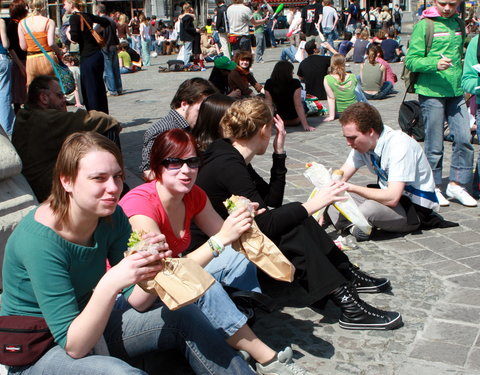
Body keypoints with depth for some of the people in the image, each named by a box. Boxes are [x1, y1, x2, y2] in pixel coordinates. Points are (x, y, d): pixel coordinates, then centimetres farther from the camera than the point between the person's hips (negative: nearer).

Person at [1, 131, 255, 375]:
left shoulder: (112, 217, -9)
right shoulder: (39, 240, -29)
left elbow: (136, 301, -6)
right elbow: (74, 346, -28)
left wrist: (153, 266, -26)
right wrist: (110, 284, -41)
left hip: (89, 326, 7)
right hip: (38, 353, -6)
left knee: (184, 316, -8)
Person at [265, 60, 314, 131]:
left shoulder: (269, 84, -13)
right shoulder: (295, 83, -22)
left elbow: (268, 103, -10)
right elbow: (298, 105, -23)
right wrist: (305, 125, -21)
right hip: (294, 120, -2)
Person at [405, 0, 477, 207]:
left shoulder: (459, 24, 14)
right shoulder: (424, 25, -6)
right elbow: (411, 60, -11)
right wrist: (435, 64, -25)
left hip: (456, 92, 6)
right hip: (432, 92, -5)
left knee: (464, 138, -1)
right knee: (434, 145, 1)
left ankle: (456, 184, 13)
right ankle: (433, 187, 17)